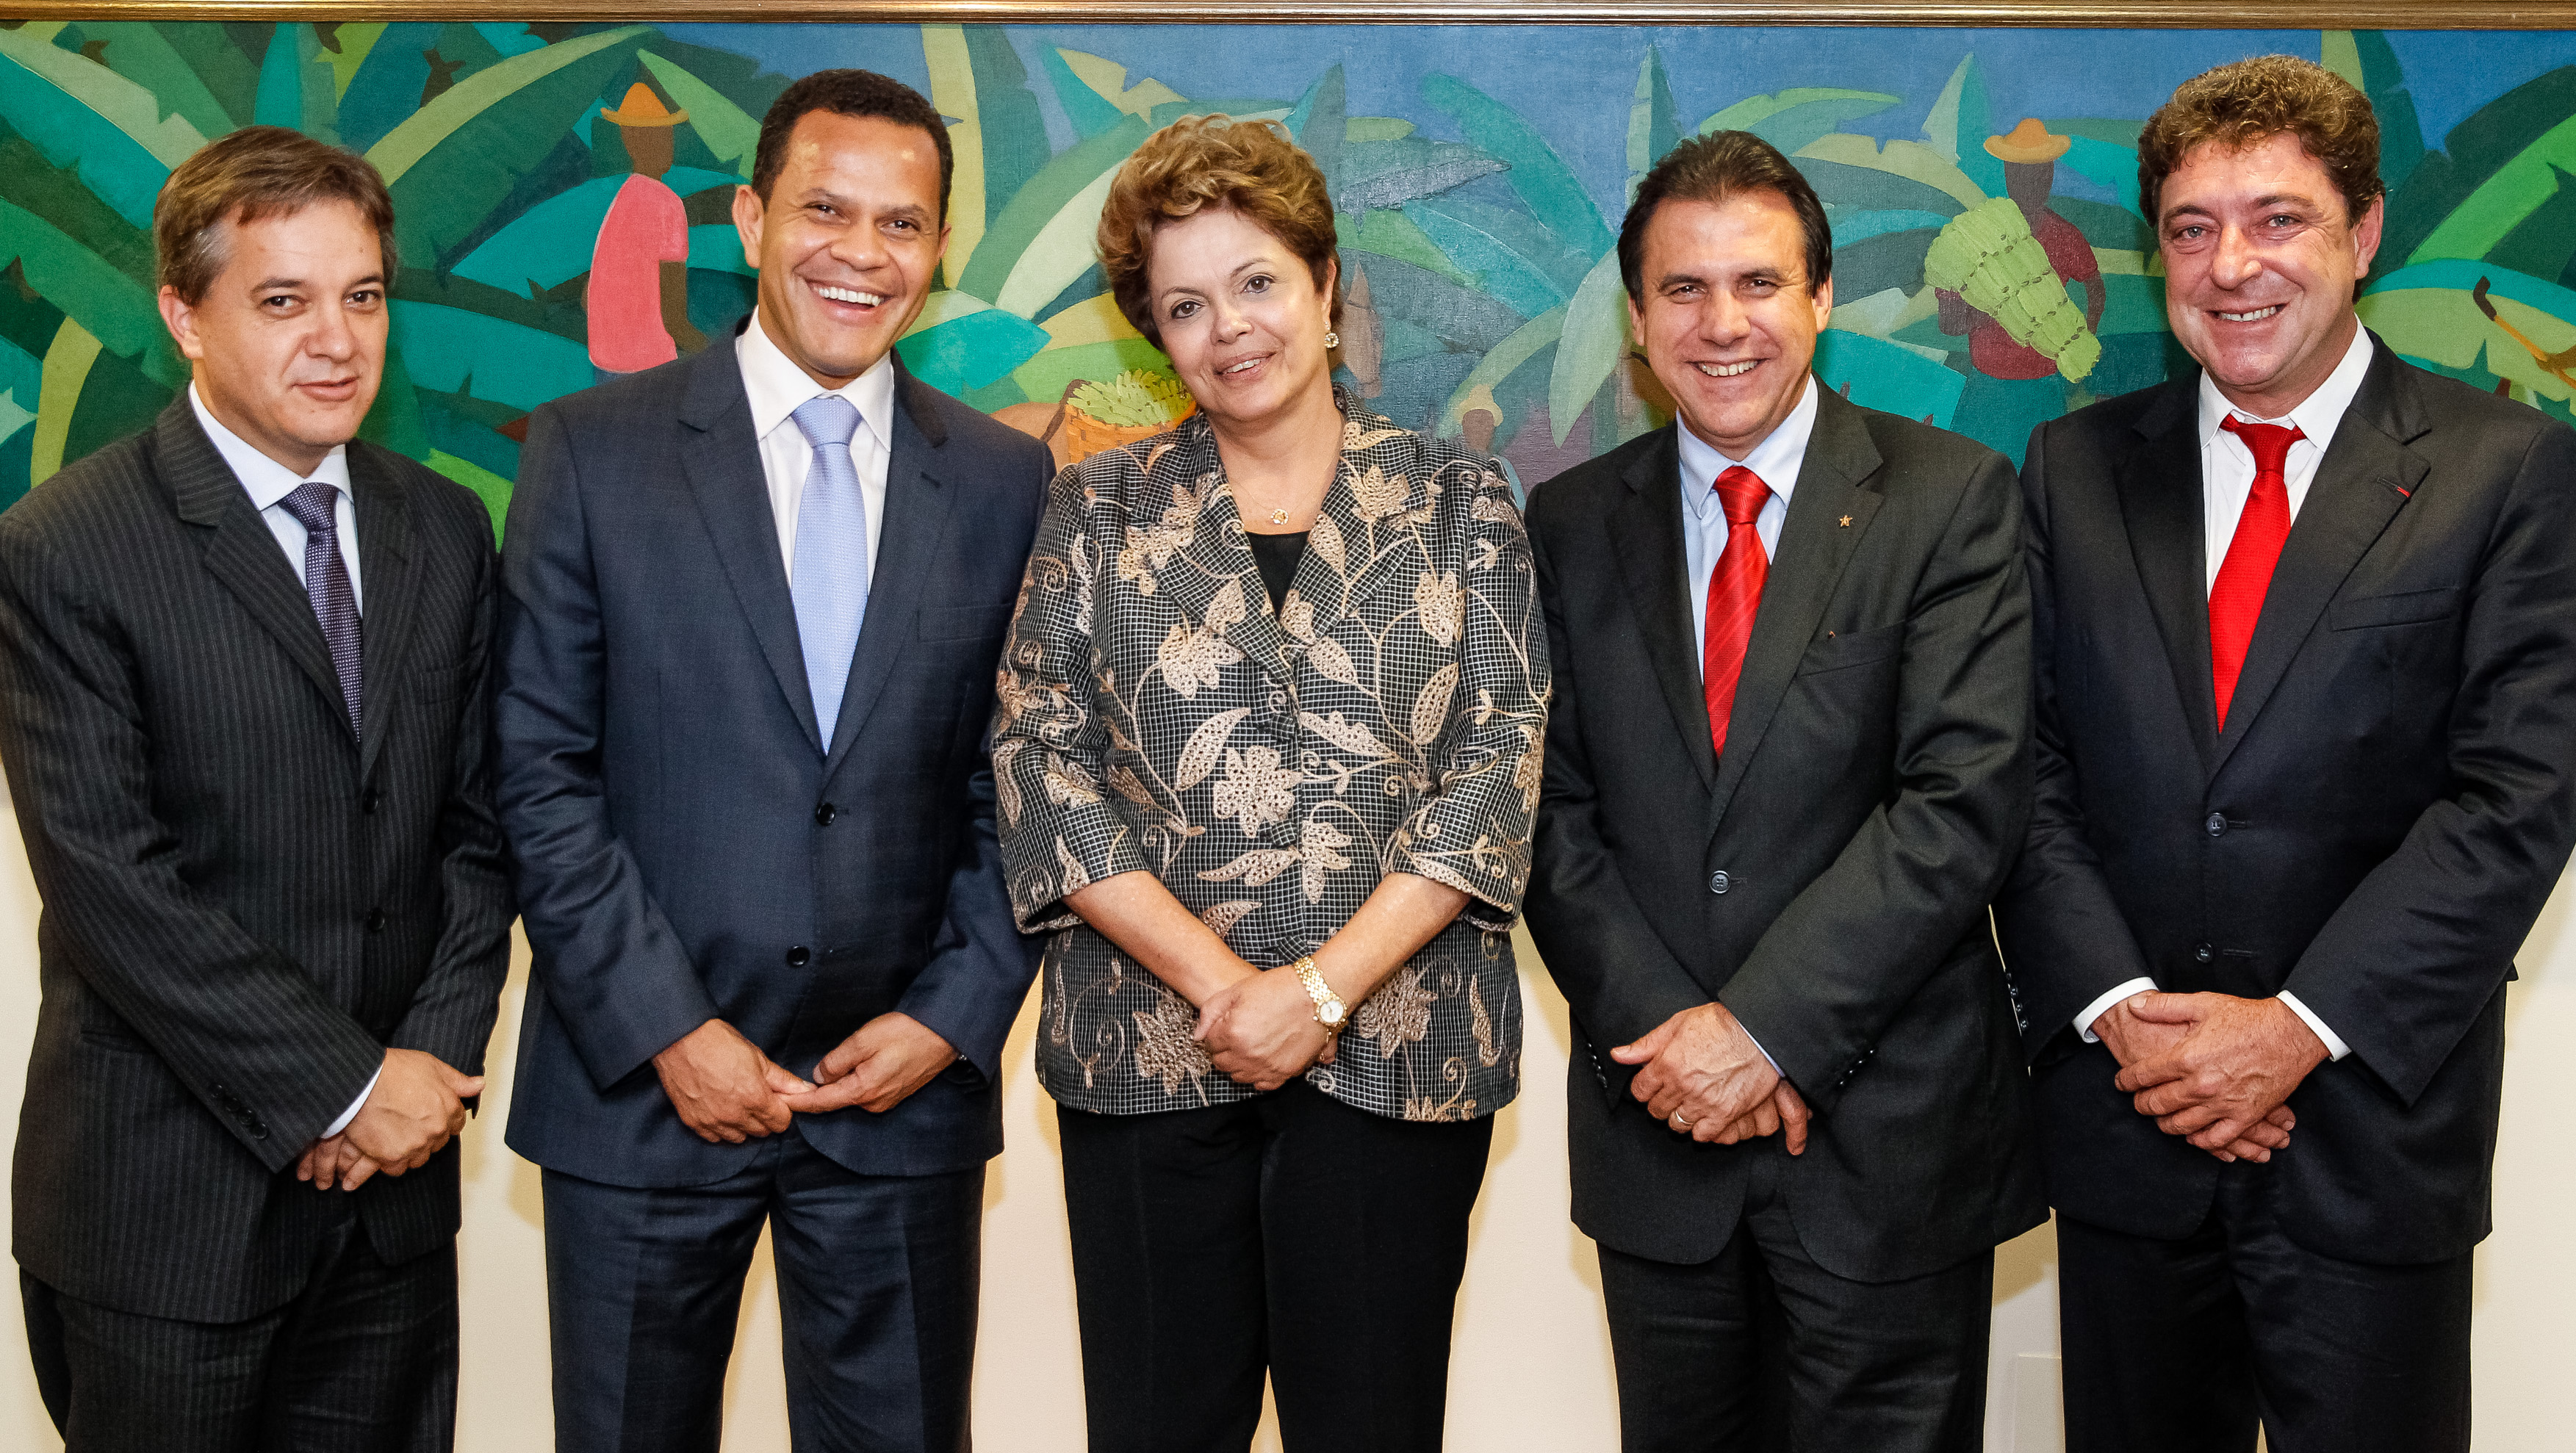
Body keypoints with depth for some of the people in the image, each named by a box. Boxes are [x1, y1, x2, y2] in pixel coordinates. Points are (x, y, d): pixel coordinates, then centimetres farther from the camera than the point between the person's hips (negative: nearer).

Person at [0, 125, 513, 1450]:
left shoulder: (445, 531, 6)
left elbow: (478, 826, 7)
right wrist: (344, 1084, -15)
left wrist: (436, 1056, -6)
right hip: (167, 1203, -4)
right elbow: (107, 885, -16)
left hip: (395, 1186, 5)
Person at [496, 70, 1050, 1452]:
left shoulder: (1006, 481, 4)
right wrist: (666, 1031, -10)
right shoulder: (593, 448, -2)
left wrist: (956, 1014, -4)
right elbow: (542, 774, -5)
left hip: (905, 1087, 2)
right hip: (639, 1082, -1)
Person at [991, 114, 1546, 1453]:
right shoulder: (1099, 509, 8)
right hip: (1145, 1054, 1)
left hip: (1398, 1052, 0)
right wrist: (1215, 979, -11)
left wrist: (1326, 988, -12)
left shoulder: (1455, 502, 6)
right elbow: (1038, 761, 0)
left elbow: (1499, 765, -2)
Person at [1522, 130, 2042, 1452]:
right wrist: (1664, 1033, -11)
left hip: (1888, 1130, -3)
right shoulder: (1570, 527, 6)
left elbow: (1965, 797, -13)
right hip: (1655, 1126, 3)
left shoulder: (1949, 497, -4)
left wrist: (1768, 1025, -18)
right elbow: (1553, 813, 2)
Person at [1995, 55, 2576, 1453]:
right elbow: (2025, 765, 2)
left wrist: (2301, 1026, -16)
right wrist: (2121, 1009, -11)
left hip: (2372, 1132, -2)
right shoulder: (2074, 468, 7)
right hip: (2126, 1124, 2)